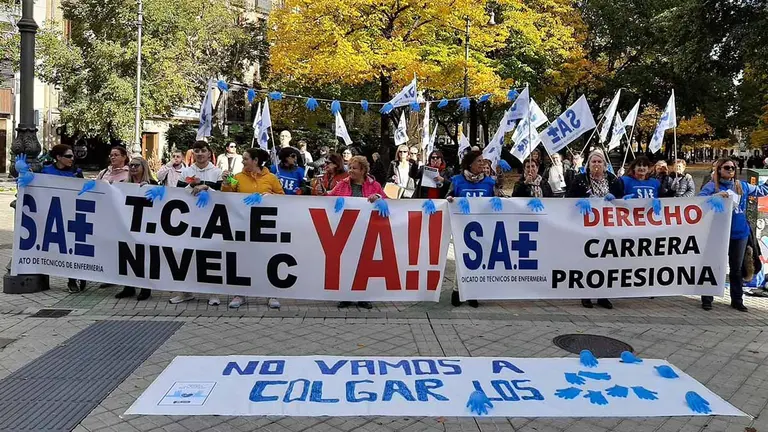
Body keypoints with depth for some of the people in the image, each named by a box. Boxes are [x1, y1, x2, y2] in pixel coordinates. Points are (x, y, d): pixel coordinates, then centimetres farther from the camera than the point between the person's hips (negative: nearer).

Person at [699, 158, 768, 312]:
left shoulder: (742, 186, 9)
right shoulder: (712, 186, -5)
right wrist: (716, 195, -31)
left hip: (739, 233, 5)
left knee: (736, 268, 13)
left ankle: (737, 300, 23)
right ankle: (707, 299, 11)